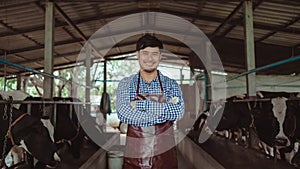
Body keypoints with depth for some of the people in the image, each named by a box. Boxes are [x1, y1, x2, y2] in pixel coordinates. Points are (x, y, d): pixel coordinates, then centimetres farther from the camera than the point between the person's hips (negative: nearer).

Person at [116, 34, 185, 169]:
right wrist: (164, 109, -15)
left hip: (164, 153, 1)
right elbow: (123, 114, -14)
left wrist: (141, 104, -17)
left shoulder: (171, 85, 2)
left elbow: (178, 112, -14)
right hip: (134, 154, 0)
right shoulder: (125, 84, 1)